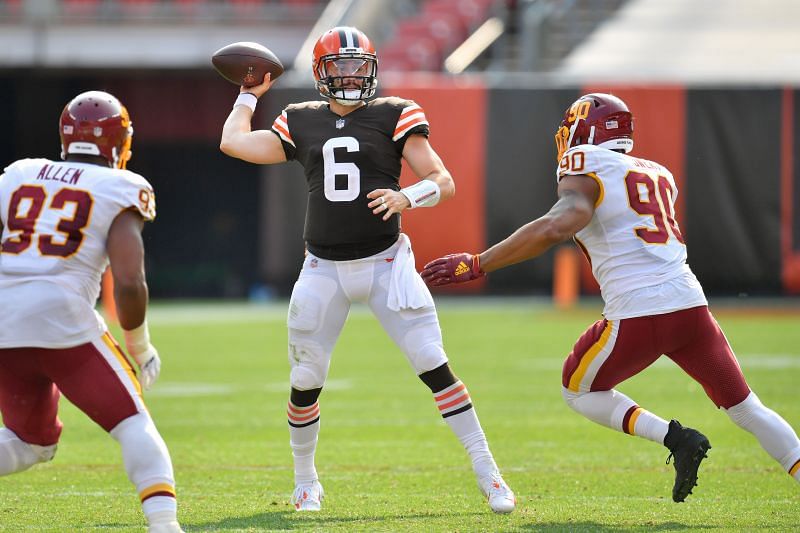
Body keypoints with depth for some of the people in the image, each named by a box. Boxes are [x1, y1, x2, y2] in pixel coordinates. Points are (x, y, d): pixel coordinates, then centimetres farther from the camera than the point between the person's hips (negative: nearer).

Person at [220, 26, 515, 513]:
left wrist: (407, 196, -24)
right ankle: (305, 481, 25)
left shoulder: (394, 116, 0)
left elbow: (443, 181, -5)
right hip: (325, 270, 2)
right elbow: (233, 143, 12)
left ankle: (488, 473, -5)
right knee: (306, 382, 3)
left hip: (386, 263, -2)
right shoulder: (301, 124, 9)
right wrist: (251, 94, 23)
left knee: (434, 366, -10)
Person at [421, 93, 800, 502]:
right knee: (746, 409, 15)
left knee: (579, 392, 19)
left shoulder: (586, 169, 0)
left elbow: (557, 227, -18)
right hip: (691, 303, 6)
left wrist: (476, 264, -18)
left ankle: (674, 438, 0)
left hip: (637, 314, -6)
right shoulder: (658, 175, 21)